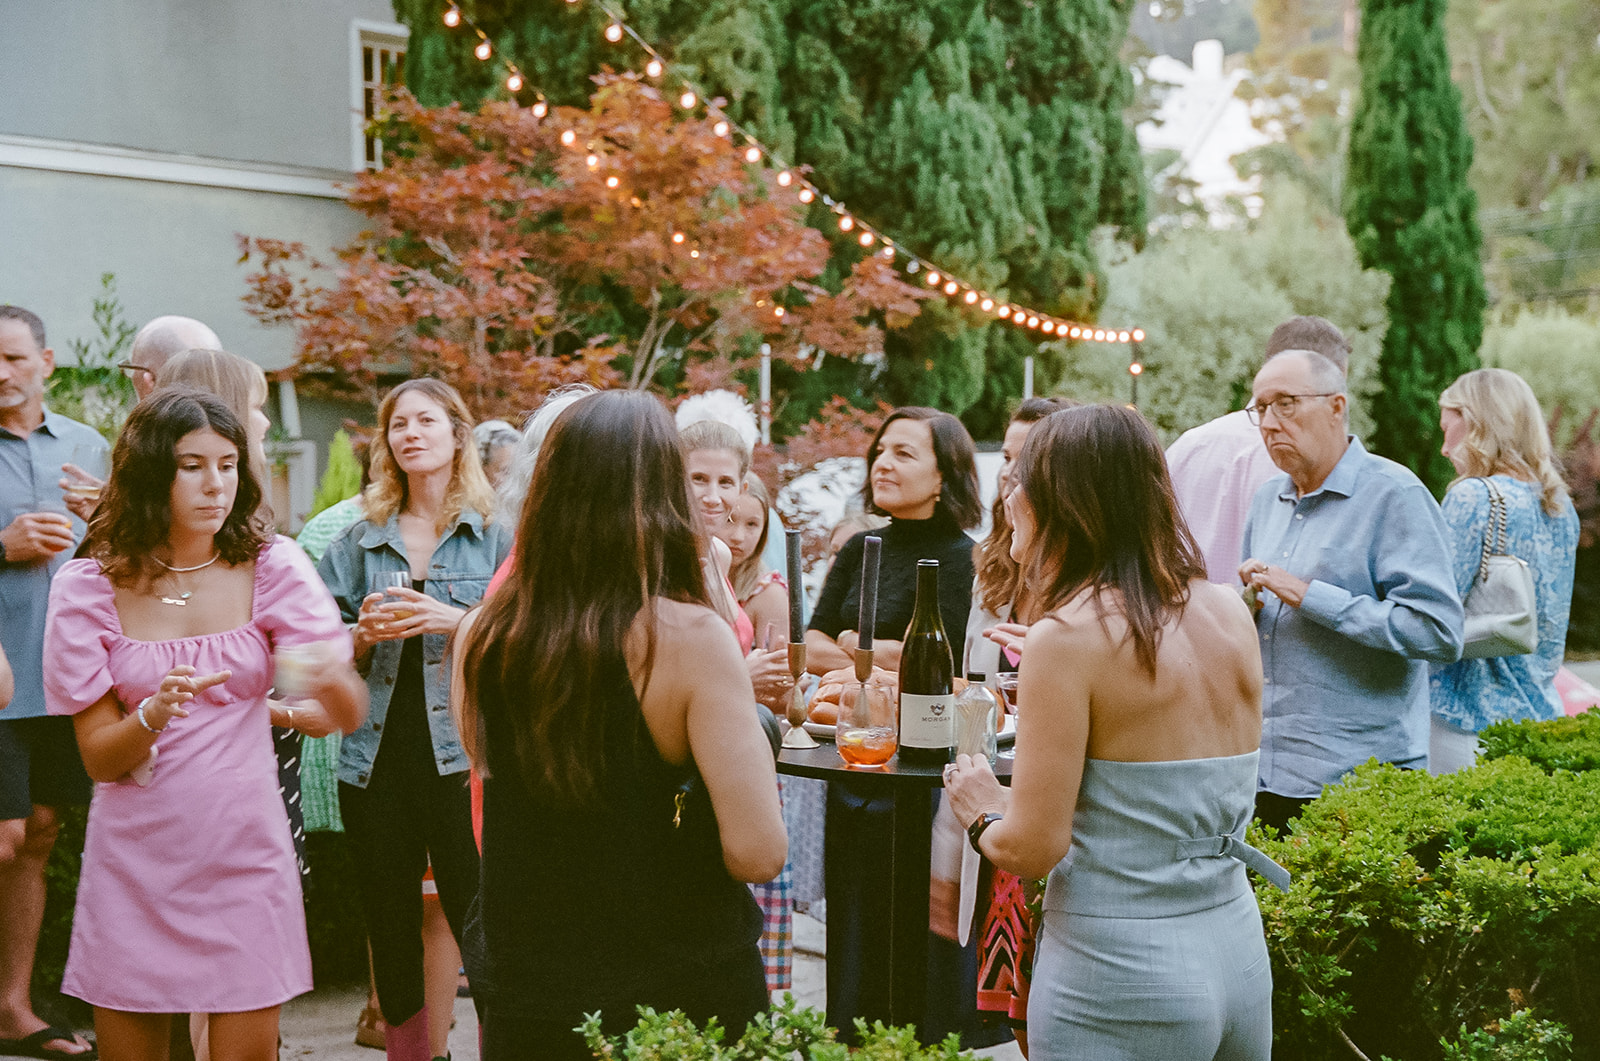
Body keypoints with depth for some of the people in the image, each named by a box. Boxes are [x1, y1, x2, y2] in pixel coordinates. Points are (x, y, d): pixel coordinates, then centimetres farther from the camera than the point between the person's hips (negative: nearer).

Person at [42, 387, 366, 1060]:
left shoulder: (271, 566, -2)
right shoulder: (88, 586, -4)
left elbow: (351, 714, -10)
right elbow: (98, 757, -6)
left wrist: (328, 677, -33)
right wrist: (154, 714, -26)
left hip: (244, 853, 0)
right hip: (135, 859, 0)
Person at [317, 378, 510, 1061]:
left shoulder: (495, 539, 4)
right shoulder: (359, 543, 12)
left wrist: (457, 622, -17)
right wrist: (365, 634, -8)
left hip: (463, 762, -3)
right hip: (377, 764, 3)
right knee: (391, 935, 9)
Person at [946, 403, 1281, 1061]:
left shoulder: (1068, 637, -16)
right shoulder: (1230, 614, 3)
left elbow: (1032, 849, -17)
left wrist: (985, 814, 5)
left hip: (1120, 979, -6)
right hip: (1240, 952, 7)